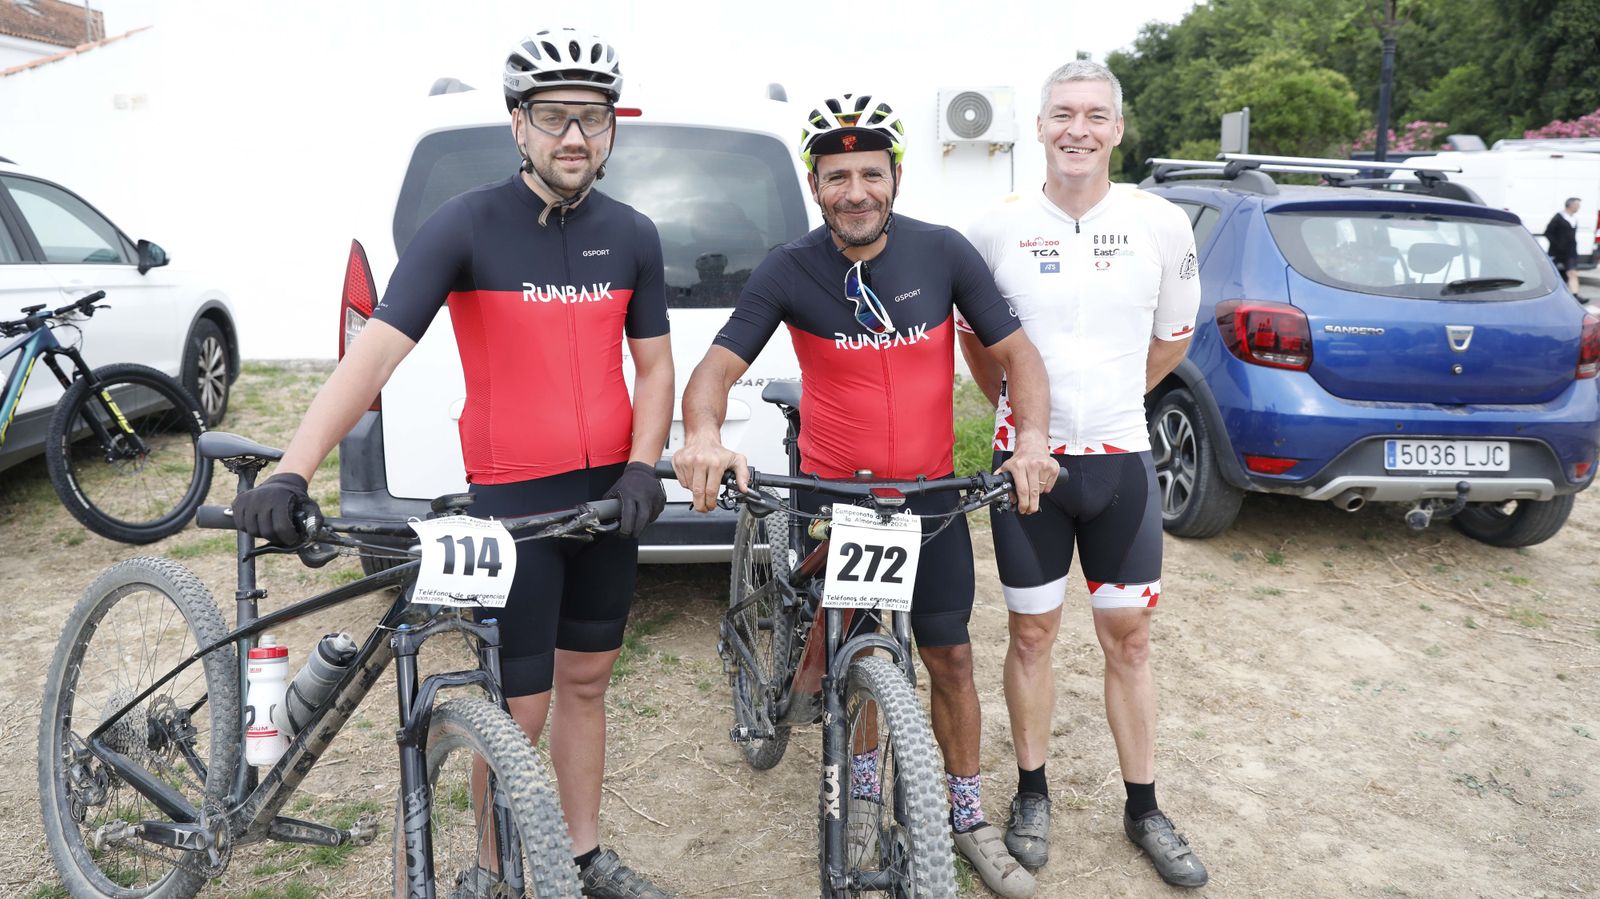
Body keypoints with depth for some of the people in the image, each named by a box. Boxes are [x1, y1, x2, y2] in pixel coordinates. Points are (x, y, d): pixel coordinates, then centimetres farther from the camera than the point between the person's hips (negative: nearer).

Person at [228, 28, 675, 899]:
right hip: (512, 498, -4)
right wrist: (290, 472, -29)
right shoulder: (466, 225, -10)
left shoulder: (631, 236, 4)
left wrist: (643, 467, -6)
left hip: (609, 494, 5)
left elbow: (654, 366, 10)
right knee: (519, 711, 2)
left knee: (586, 681, 17)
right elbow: (374, 352, -18)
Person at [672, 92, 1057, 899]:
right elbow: (718, 366, -20)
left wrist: (1032, 437, -25)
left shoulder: (943, 253, -10)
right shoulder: (788, 271, -13)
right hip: (828, 496, 0)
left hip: (929, 497, 1)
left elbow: (1016, 352, -6)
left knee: (949, 657, 8)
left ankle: (967, 816, 27)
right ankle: (862, 780, 40)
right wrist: (702, 435, -42)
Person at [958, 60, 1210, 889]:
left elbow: (1172, 337, 12)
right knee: (1032, 634, 10)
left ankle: (1143, 810, 25)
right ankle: (1033, 793, 28)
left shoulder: (1162, 225, -3)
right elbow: (974, 337, 10)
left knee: (1128, 638, 10)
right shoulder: (998, 228, -6)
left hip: (1121, 462, 1)